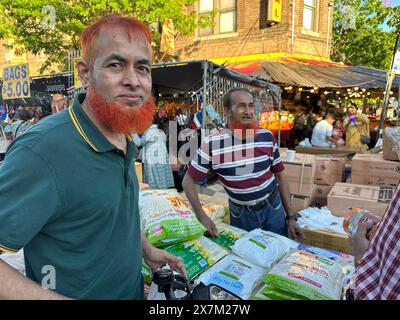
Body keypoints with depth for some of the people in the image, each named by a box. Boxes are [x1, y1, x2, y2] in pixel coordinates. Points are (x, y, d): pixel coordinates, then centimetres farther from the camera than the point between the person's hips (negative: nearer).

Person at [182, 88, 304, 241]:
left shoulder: (267, 137, -8)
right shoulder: (212, 143, -17)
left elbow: (280, 176, 1)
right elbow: (189, 180, -9)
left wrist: (291, 216, 0)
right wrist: (201, 216, -18)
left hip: (273, 208, 2)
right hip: (241, 215, -1)